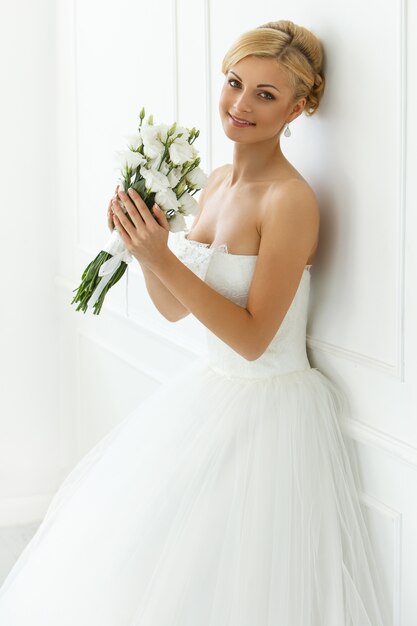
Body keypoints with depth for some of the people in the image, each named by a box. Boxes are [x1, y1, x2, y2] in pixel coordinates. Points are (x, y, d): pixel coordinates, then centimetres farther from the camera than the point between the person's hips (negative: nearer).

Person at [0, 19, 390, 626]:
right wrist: (142, 244, -9)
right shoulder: (217, 182, 4)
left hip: (266, 410, -8)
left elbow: (252, 338, -22)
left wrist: (162, 259, -26)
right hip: (206, 393, 9)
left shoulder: (290, 200, -21)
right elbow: (176, 308, 9)